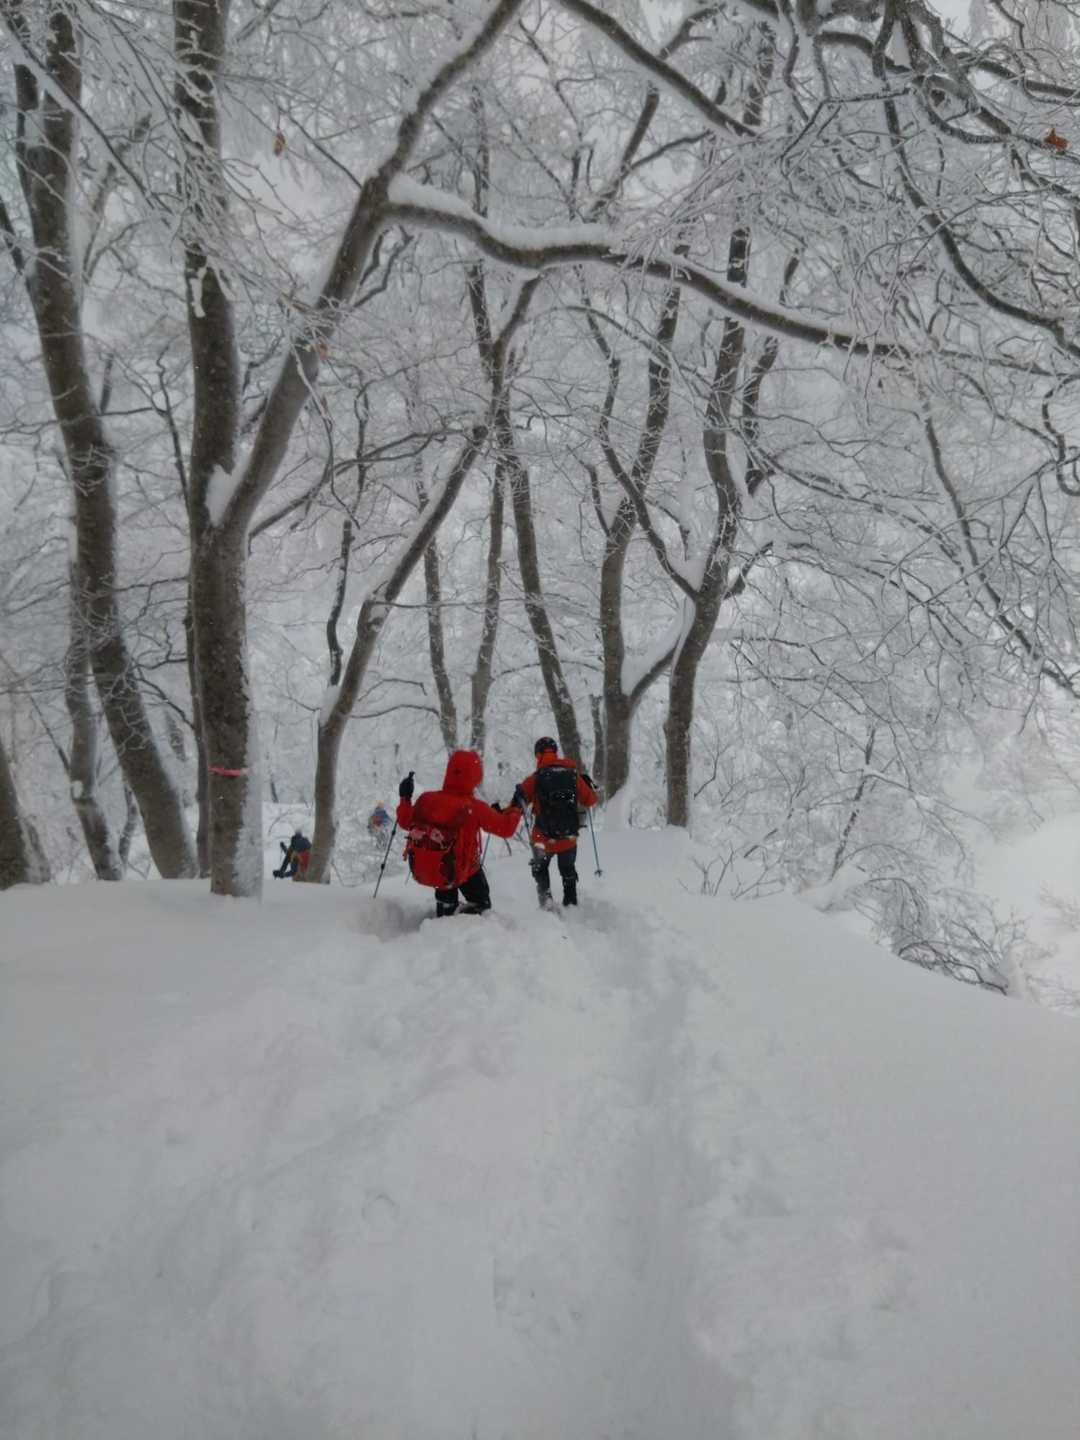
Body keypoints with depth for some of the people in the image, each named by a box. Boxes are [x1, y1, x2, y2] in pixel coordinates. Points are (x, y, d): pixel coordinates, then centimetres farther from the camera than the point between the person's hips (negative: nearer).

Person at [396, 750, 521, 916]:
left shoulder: (427, 798, -12)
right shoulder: (475, 808, -22)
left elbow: (405, 822, 5)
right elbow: (506, 828, -11)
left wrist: (404, 798, 20)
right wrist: (515, 809, 8)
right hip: (455, 875, -4)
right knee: (480, 902, 22)